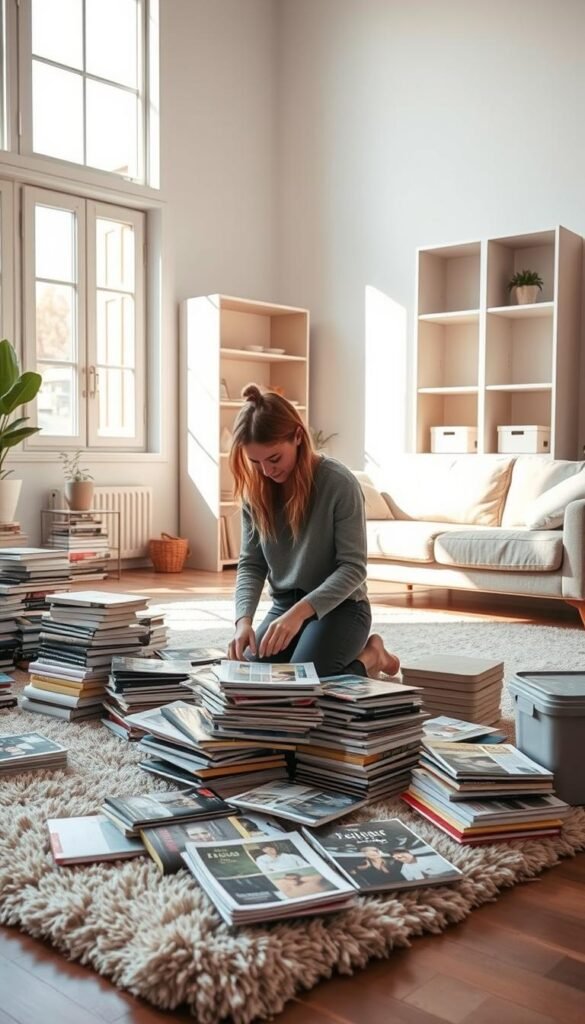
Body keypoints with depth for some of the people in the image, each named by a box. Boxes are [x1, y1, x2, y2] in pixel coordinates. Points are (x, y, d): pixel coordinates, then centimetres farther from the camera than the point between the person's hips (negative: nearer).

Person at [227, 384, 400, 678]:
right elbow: (251, 564, -1)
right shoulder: (254, 491, -2)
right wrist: (244, 619, -20)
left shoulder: (339, 483, -19)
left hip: (340, 606, -6)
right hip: (284, 605, 6)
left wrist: (300, 611, -33)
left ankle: (369, 657, 6)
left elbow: (353, 568, -19)